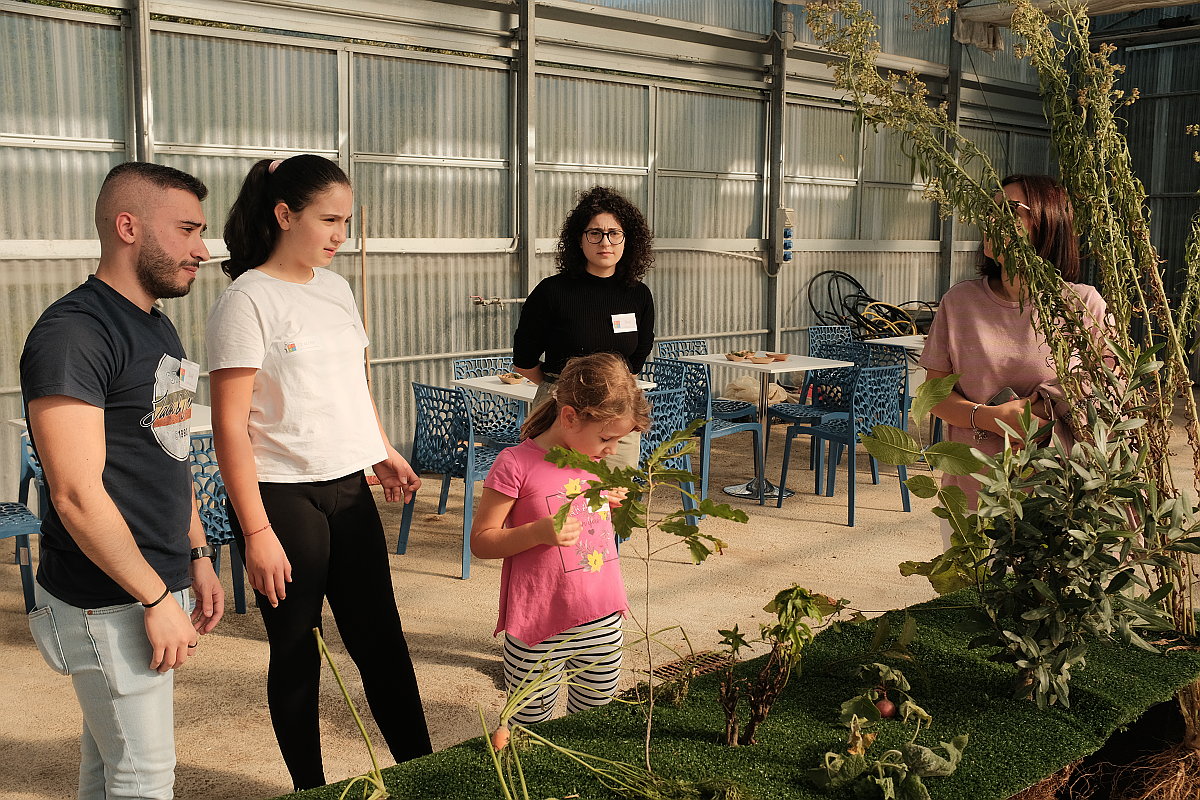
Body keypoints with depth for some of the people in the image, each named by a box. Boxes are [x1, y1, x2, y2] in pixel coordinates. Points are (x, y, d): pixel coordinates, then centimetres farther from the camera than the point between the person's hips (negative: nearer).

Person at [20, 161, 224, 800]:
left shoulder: (159, 328, 13)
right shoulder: (73, 333, -17)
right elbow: (77, 495, -22)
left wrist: (197, 557, 17)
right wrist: (157, 599, -18)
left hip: (158, 585, 8)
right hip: (108, 605, -8)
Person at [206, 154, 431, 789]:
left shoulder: (336, 289, 10)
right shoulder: (247, 300, -12)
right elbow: (229, 425, -14)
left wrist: (384, 451, 16)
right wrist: (256, 532, -17)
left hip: (349, 488, 6)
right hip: (281, 496, -6)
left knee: (380, 637, 11)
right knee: (296, 650, 8)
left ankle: (420, 766, 24)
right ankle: (309, 786, 25)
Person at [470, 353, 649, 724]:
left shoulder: (594, 463, 8)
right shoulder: (516, 465, -14)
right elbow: (480, 541, -11)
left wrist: (613, 503, 4)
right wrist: (538, 532, -25)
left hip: (603, 624, 6)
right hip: (539, 635, -6)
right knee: (529, 730, 6)